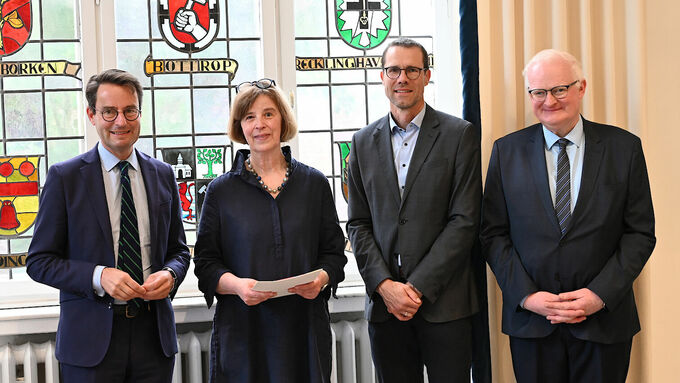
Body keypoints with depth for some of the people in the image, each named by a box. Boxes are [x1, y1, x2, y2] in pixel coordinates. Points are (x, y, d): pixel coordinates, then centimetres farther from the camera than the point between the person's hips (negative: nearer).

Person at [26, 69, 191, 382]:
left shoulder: (162, 175, 7)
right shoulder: (64, 177, -3)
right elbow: (39, 261, -4)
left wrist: (169, 274, -9)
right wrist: (99, 276, -19)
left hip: (154, 333, 3)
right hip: (90, 339, -3)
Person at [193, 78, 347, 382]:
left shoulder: (314, 184, 7)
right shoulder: (221, 191, 4)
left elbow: (334, 251, 10)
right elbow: (205, 262, 3)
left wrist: (321, 278, -11)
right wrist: (236, 285, -16)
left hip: (305, 329, 1)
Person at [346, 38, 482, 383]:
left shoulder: (460, 135, -1)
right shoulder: (364, 142, 10)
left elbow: (464, 220, -6)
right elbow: (358, 223, 8)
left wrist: (418, 287, -11)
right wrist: (384, 285, -6)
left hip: (444, 303, -3)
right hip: (384, 303, 3)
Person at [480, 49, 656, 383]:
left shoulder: (624, 147, 0)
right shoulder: (507, 151, 2)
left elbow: (640, 232, -1)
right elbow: (493, 233, 1)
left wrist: (601, 294, -11)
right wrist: (526, 296, -9)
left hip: (604, 319, 0)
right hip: (530, 319, 1)